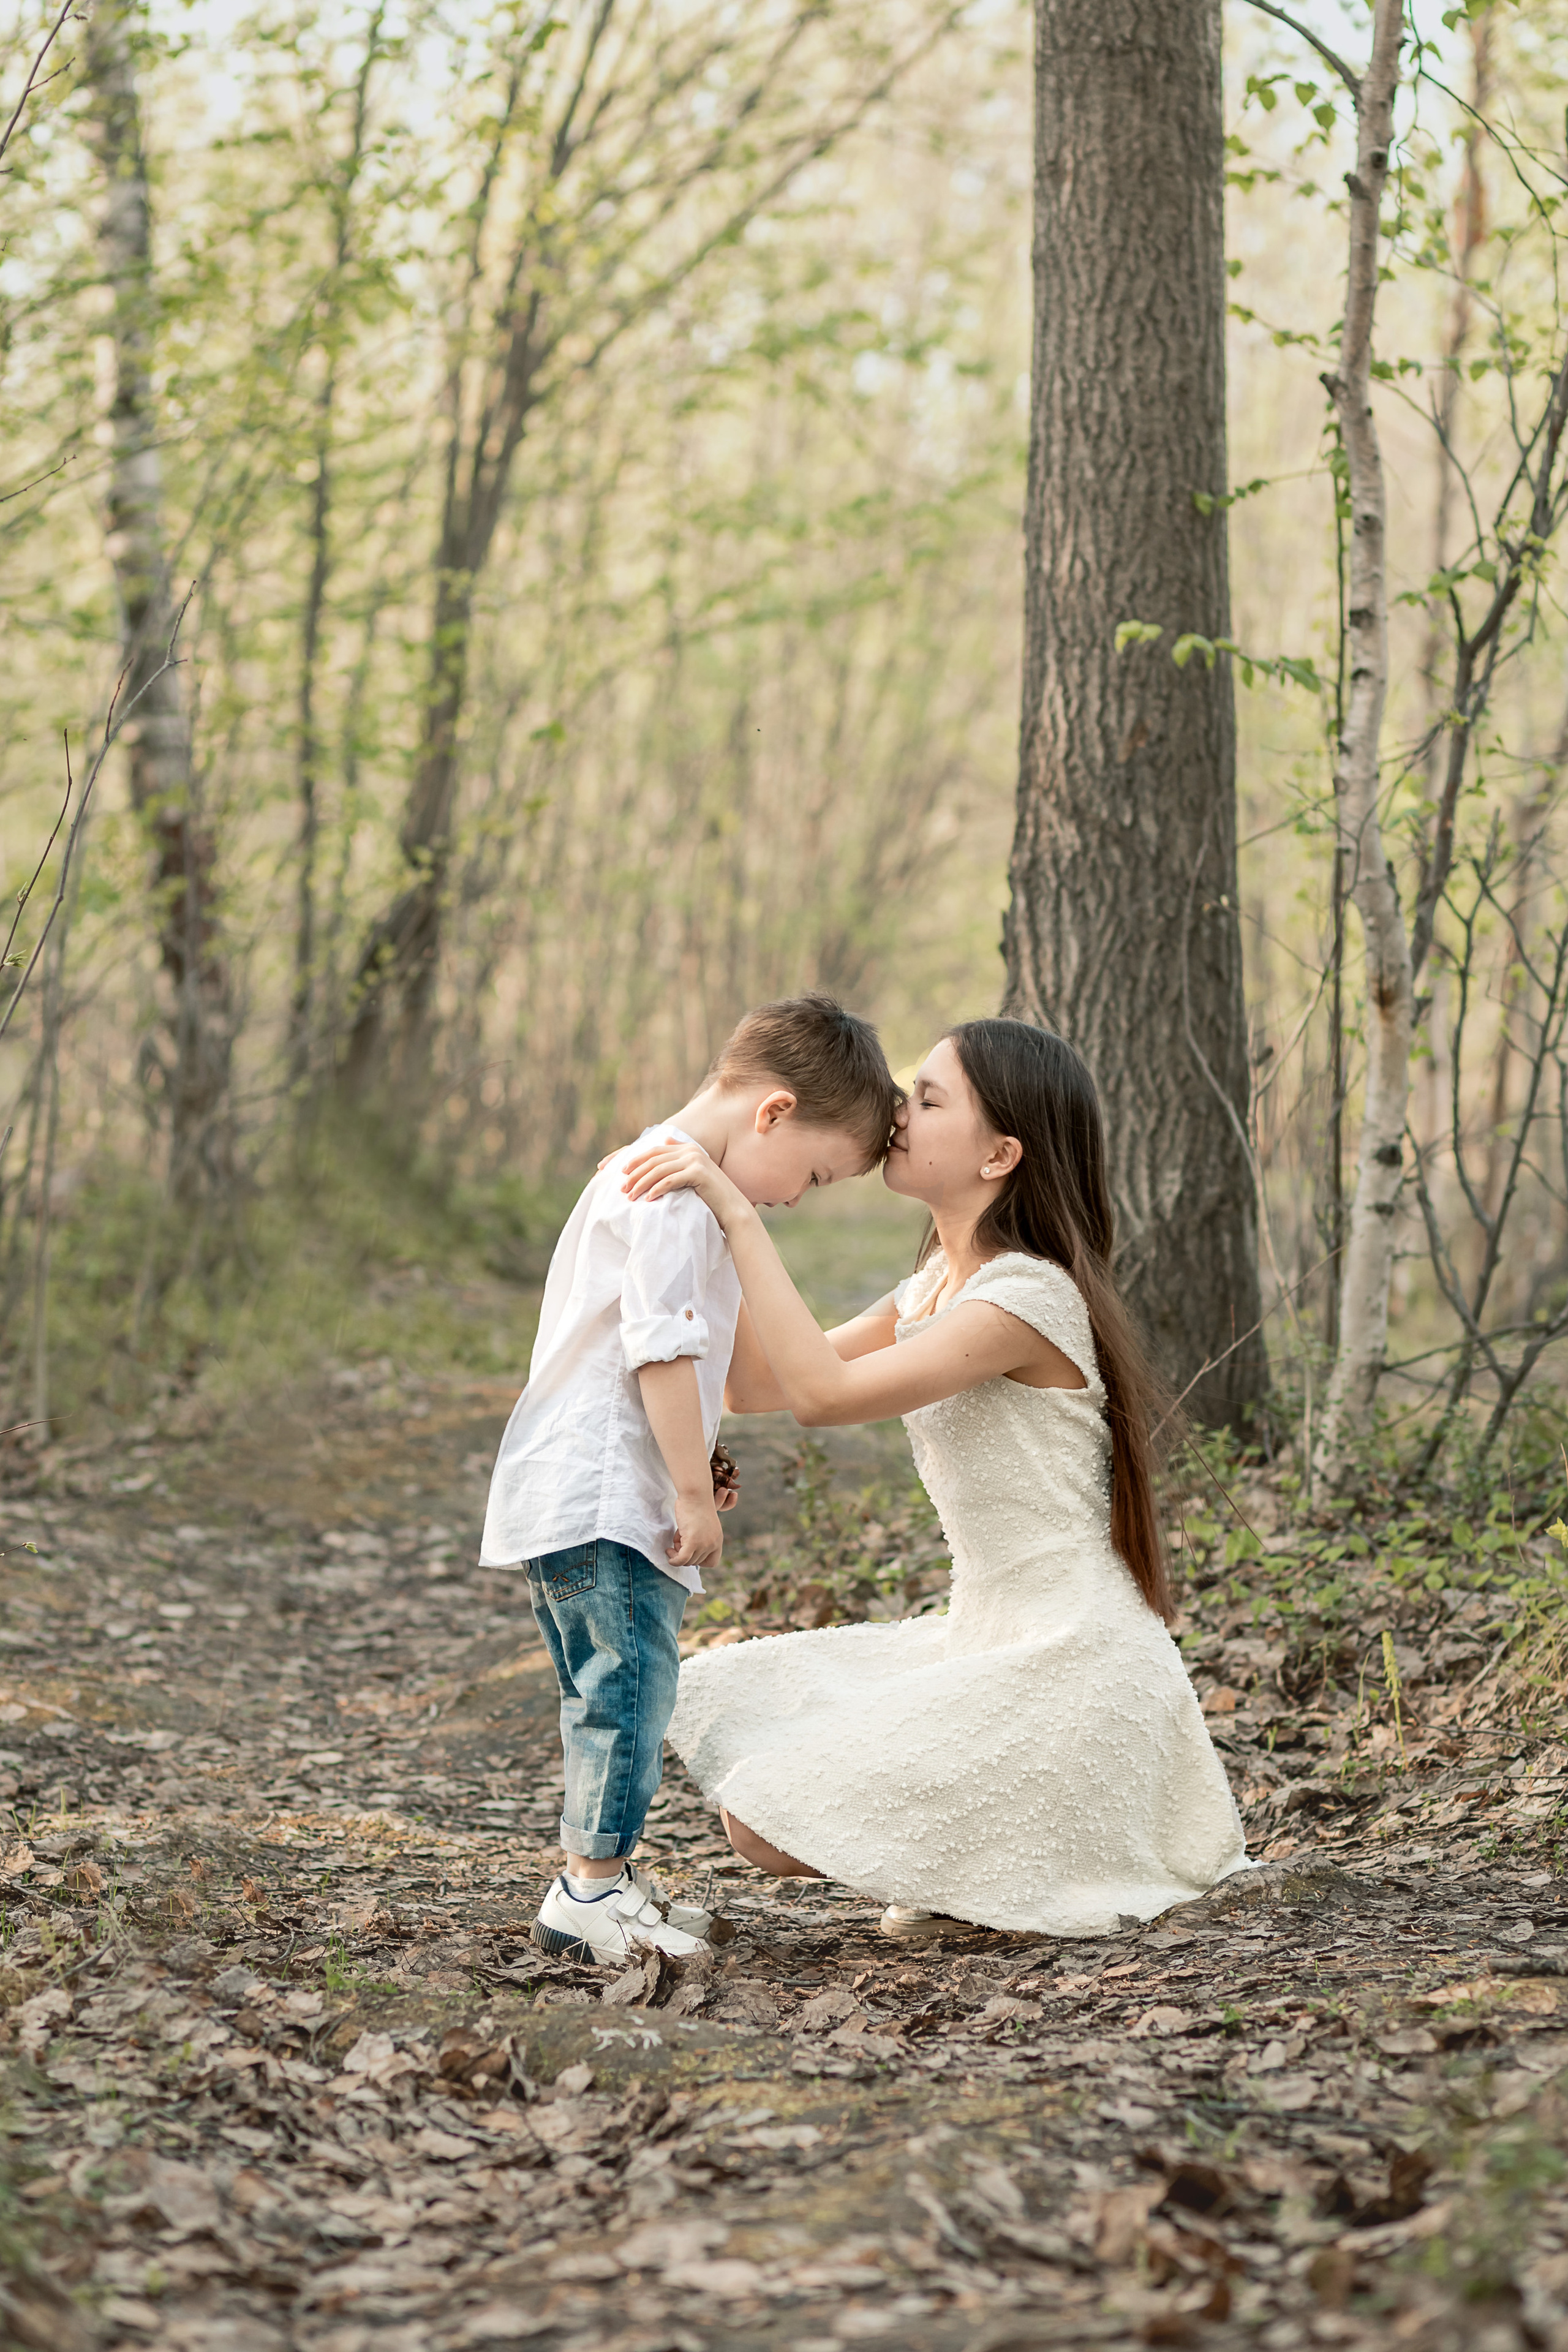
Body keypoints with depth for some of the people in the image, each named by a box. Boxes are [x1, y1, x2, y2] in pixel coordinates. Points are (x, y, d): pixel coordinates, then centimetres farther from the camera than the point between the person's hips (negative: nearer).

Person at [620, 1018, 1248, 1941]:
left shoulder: (1027, 1297, -19)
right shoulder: (933, 1291, 11)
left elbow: (823, 1392, -29)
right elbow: (757, 1383, 10)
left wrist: (741, 1215, -27)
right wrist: (704, 1223, 1)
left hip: (1067, 1667, -9)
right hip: (986, 1642, 9)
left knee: (773, 1820, -13)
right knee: (727, 1704, 11)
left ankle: (1037, 1867, 3)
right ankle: (969, 1868, 13)